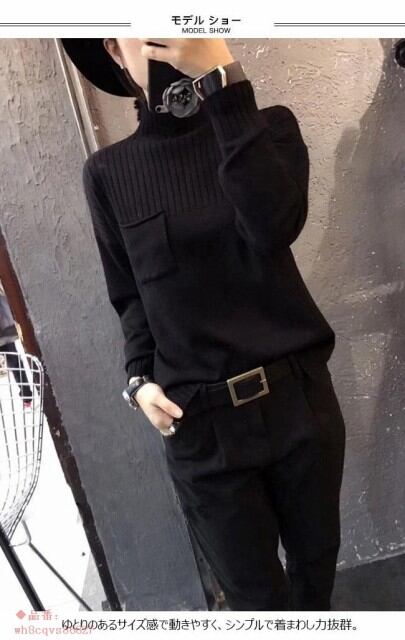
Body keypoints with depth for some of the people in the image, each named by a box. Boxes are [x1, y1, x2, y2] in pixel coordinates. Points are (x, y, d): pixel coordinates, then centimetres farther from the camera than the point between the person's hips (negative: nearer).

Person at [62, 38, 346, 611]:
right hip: (199, 424, -1)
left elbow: (274, 227, -19)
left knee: (317, 560, 24)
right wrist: (140, 379, -7)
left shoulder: (269, 126, 1)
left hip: (298, 398, 2)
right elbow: (130, 294, 8)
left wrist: (223, 77, -20)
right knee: (254, 594, 13)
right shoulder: (108, 172, 2)